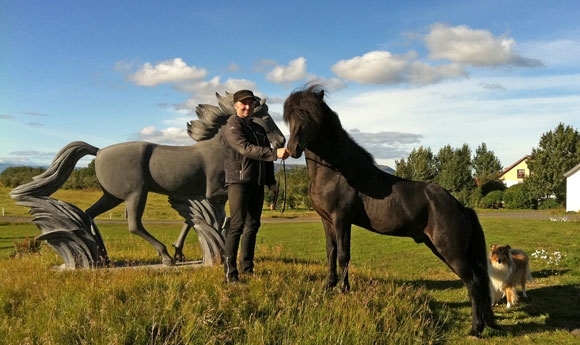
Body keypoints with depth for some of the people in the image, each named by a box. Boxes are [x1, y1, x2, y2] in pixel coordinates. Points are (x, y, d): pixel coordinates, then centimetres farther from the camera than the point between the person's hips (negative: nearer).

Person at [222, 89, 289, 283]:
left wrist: (271, 181, 11)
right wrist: (275, 153, -32)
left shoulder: (259, 129, 18)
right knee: (237, 225, -11)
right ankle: (230, 271, -8)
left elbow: (265, 156, 21)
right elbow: (246, 149, -23)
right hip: (238, 182, -7)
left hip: (257, 183, 8)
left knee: (252, 226, 9)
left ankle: (247, 267, 18)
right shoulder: (232, 127, -7)